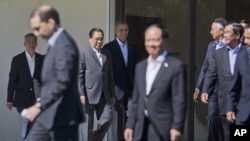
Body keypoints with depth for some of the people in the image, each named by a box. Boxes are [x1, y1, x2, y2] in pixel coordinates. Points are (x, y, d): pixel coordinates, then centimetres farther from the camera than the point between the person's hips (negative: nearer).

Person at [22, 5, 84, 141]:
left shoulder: (65, 44, -17)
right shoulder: (55, 43, 13)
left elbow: (62, 82, -24)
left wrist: (39, 106, -25)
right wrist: (40, 106, 13)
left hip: (62, 115, -10)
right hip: (47, 114, 10)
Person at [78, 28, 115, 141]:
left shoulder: (107, 54, 14)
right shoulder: (83, 53, -2)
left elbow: (110, 75, 16)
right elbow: (79, 75, -7)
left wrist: (112, 94, 13)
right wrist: (81, 94, -13)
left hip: (104, 95, 5)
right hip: (89, 95, -5)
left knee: (107, 119, -3)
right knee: (88, 124, 1)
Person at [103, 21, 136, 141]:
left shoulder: (132, 49, 14)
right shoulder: (109, 48, -2)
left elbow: (134, 69, 14)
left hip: (130, 90, 4)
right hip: (117, 89, -4)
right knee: (117, 121, 0)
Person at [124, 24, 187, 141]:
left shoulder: (176, 66, -5)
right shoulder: (140, 66, 15)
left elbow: (180, 100, -9)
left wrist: (177, 127, -15)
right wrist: (130, 125, 11)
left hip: (162, 128, -6)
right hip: (141, 128, 6)